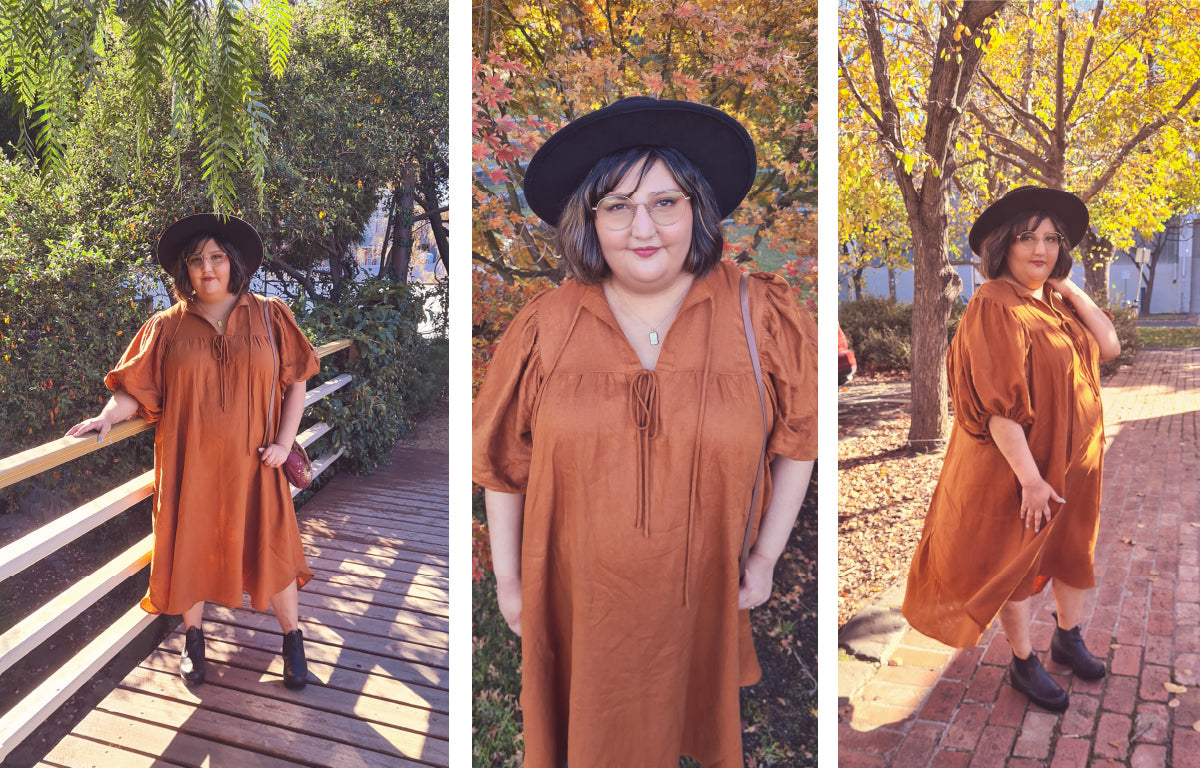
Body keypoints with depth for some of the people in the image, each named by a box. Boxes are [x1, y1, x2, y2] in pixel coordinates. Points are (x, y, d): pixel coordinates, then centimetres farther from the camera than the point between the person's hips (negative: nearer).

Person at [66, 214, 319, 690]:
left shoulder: (269, 317, 1)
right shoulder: (167, 328, 3)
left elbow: (295, 382, 2)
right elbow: (136, 387, 0)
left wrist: (283, 441, -6)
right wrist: (108, 416, -20)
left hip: (251, 463, -1)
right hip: (189, 465, 1)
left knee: (270, 548, 4)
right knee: (191, 548, 9)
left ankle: (292, 638, 22)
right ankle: (194, 637, 30)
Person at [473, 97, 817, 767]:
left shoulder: (763, 318, -10)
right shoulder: (544, 329, -9)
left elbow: (797, 441, 1)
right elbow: (505, 464, 0)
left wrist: (767, 558, 3)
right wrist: (508, 577, 5)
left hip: (703, 599, 0)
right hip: (577, 604, 0)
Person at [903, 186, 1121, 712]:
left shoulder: (1057, 302, 4)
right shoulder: (995, 308, -22)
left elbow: (1109, 346, -2)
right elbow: (998, 404, -25)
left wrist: (1068, 287, -7)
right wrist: (1030, 478, -25)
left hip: (1075, 460, 8)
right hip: (1022, 463, -8)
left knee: (1074, 548, 22)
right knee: (1016, 560, 10)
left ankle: (1068, 637, 44)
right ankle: (1023, 664, 28)